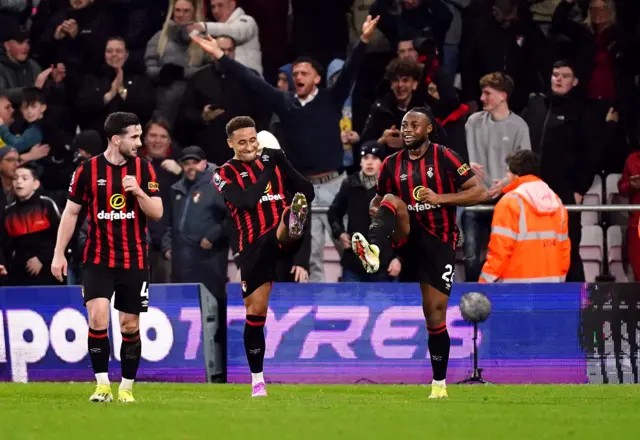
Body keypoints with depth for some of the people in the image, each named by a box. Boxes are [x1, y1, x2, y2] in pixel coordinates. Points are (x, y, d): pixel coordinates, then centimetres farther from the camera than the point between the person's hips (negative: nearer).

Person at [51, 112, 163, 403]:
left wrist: (138, 191, -21)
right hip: (98, 260, -2)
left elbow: (157, 213, -2)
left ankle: (127, 387, 17)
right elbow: (70, 212, 4)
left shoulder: (144, 169, 1)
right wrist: (59, 254, 1)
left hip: (134, 261, 2)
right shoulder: (88, 170, -4)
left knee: (130, 326, 5)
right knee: (97, 317, -17)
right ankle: (102, 385, -10)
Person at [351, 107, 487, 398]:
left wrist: (440, 198, -21)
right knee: (393, 201, -28)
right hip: (409, 236, 3)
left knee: (435, 312, -3)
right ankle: (374, 252, -56)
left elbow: (479, 193, -10)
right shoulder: (392, 164, 6)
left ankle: (439, 383, 9)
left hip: (439, 242, -2)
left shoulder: (444, 158, -6)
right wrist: (377, 209, -7)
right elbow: (377, 200, 18)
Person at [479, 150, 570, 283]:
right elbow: (564, 250, 14)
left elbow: (499, 251, -12)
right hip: (552, 284, 6)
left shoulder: (510, 202, -7)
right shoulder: (556, 202, 13)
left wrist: (485, 283, -7)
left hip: (516, 286, -6)